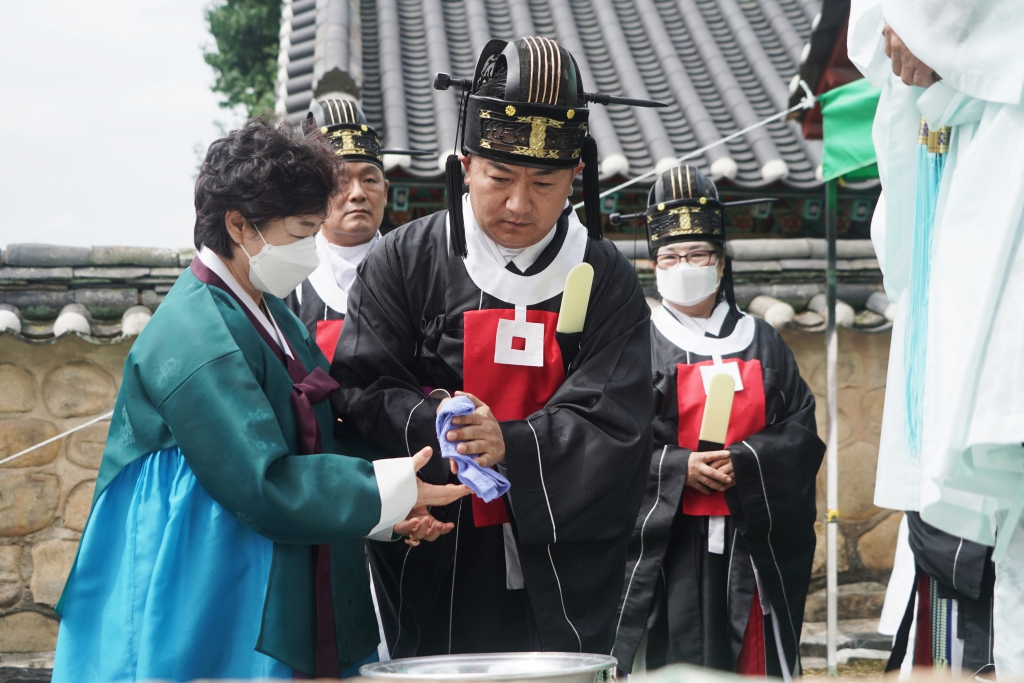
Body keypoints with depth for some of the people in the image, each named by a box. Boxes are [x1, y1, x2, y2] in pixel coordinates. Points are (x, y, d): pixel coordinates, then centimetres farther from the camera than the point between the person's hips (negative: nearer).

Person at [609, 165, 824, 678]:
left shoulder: (760, 342, 13)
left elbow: (802, 431, 6)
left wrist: (743, 461, -11)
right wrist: (678, 466, -16)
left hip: (752, 538, 3)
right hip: (668, 540, -2)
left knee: (756, 663, 3)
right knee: (675, 662, -5)